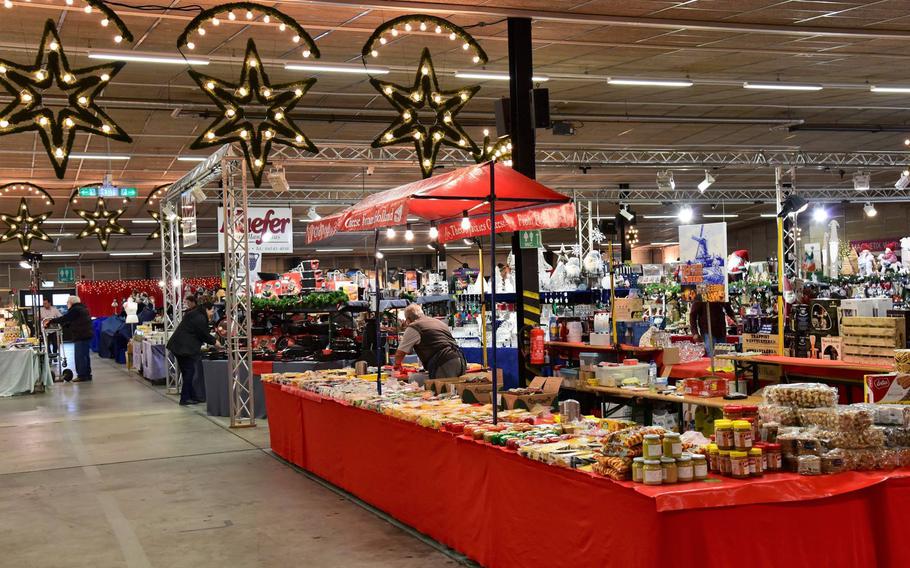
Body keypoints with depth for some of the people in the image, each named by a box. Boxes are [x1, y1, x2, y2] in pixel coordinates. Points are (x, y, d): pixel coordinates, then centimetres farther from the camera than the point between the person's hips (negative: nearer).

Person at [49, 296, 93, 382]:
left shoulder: (75, 309, -11)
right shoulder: (82, 308, 19)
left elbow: (64, 318, -11)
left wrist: (51, 321, -2)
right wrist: (63, 325, 19)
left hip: (81, 336, -10)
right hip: (87, 335, 10)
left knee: (79, 356, -7)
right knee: (85, 355, 14)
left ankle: (82, 375, -6)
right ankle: (87, 375, 18)